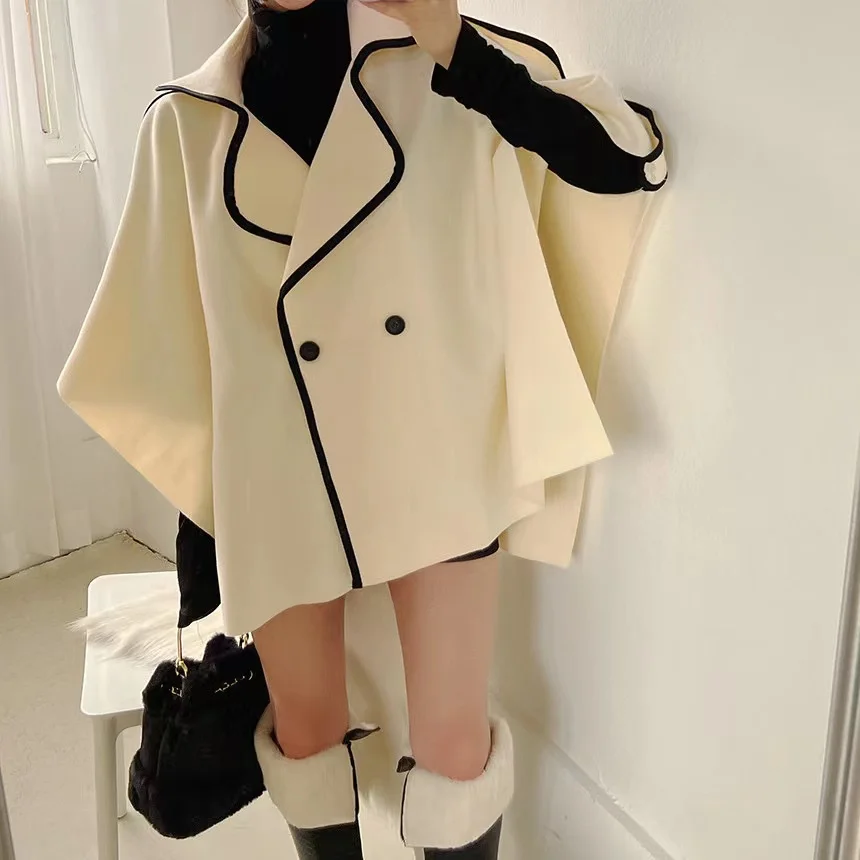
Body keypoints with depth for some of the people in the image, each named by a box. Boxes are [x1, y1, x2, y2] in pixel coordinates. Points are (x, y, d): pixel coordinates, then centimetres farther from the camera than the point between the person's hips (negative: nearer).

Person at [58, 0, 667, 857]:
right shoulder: (187, 121, 2)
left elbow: (628, 162, -5)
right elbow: (173, 331, 6)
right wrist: (199, 507, 9)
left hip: (433, 447, -1)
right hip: (278, 467, 2)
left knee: (455, 743, 4)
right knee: (304, 729, 13)